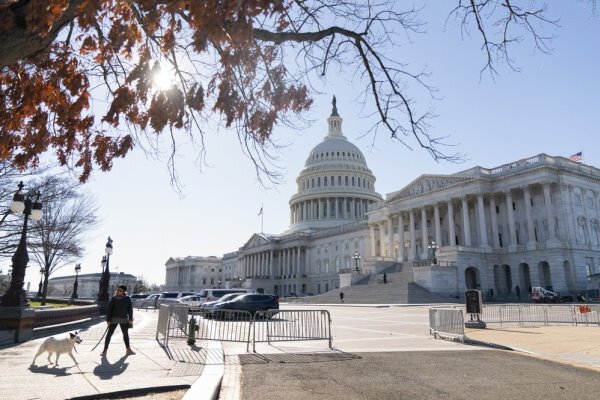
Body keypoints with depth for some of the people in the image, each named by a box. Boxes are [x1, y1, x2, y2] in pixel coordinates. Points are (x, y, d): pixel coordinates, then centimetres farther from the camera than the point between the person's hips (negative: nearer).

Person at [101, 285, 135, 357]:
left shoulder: (127, 298, -3)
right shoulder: (114, 298, -8)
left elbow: (130, 308, 3)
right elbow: (109, 309, -7)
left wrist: (130, 318, -1)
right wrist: (108, 320, -11)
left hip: (124, 319, 3)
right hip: (114, 319, -2)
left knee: (126, 334, 14)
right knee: (109, 334, -2)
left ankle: (128, 349, 27)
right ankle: (105, 350, 8)